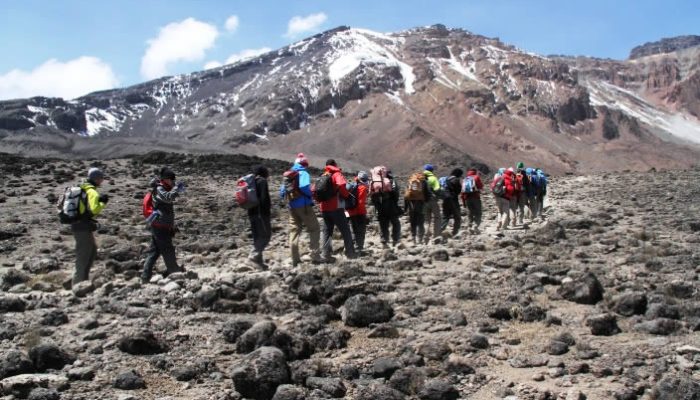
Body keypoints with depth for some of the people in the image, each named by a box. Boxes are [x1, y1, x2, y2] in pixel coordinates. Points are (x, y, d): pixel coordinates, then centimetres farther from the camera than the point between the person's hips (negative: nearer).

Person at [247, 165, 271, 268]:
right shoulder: (262, 181, -7)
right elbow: (265, 197, -18)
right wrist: (269, 206, -7)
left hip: (251, 212, 8)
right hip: (261, 212, -8)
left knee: (257, 236, 12)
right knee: (266, 234, -4)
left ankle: (259, 260, 13)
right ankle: (255, 255, -19)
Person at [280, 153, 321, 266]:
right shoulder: (303, 173, -7)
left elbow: (282, 192, 12)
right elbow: (304, 187, -24)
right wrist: (311, 195, -8)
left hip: (292, 207, 6)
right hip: (303, 205, -6)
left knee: (294, 231, 11)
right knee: (314, 229, 2)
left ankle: (295, 259, 9)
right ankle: (315, 256, -5)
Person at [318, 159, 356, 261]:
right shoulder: (336, 174, -4)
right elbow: (341, 185, -24)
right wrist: (346, 195, -10)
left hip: (324, 208, 6)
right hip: (336, 208, -6)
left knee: (327, 231, 9)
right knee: (345, 230, 3)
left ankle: (325, 254, 1)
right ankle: (350, 253, 5)